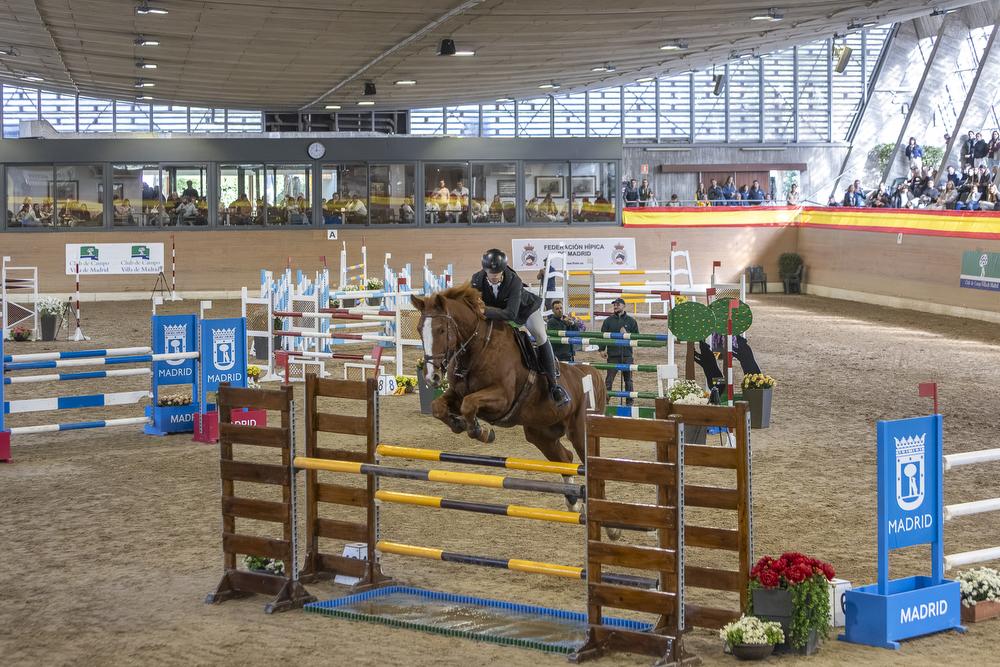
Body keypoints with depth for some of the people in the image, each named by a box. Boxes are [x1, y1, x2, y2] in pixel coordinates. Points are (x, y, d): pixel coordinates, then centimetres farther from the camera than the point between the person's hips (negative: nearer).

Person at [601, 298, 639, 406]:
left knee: (628, 380, 6)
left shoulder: (631, 321, 7)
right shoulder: (608, 320, 8)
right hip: (612, 354, 0)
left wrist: (626, 334, -10)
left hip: (627, 355, 0)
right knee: (609, 380, -3)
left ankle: (630, 402, 13)